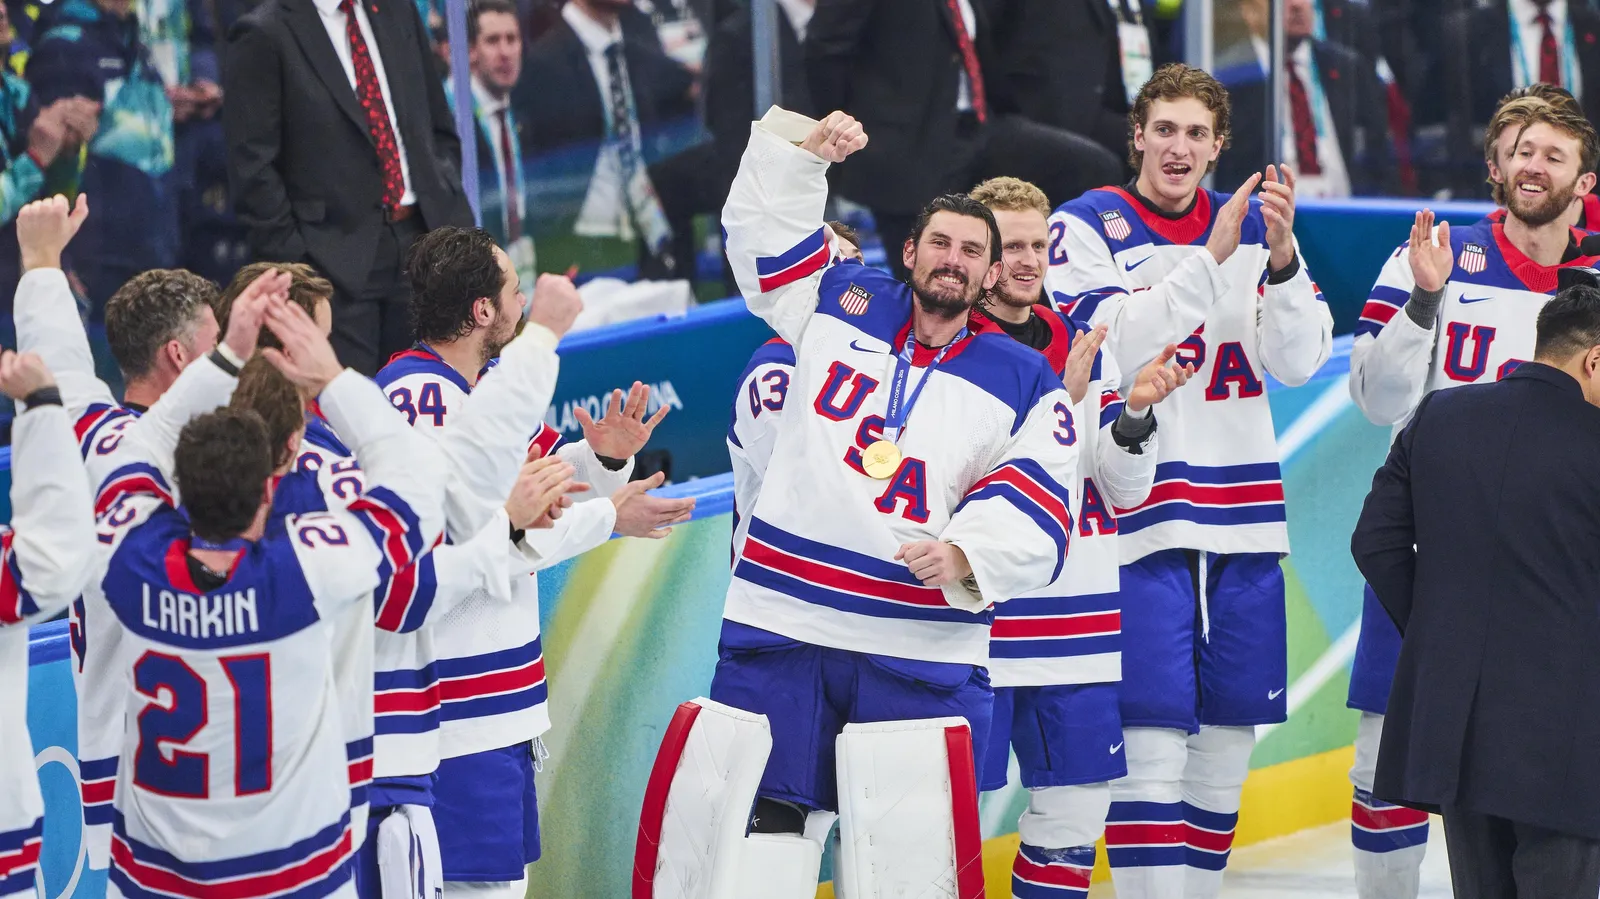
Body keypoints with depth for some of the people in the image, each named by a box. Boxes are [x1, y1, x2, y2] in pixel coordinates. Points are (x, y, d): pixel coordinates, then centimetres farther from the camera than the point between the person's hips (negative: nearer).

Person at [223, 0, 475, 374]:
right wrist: (291, 262, -11)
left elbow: (441, 129, 21)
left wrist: (445, 202, 7)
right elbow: (251, 168, -7)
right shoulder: (265, 35, -5)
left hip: (425, 240, 5)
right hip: (338, 257, -5)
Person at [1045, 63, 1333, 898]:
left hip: (1241, 516, 5)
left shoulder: (1251, 224, 11)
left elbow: (1297, 361, 1)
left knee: (1226, 742, 9)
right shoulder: (1087, 227, -1)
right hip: (1138, 514, -5)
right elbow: (1107, 344, -18)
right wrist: (1209, 258, -24)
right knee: (1152, 744, -13)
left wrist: (1282, 255, -16)